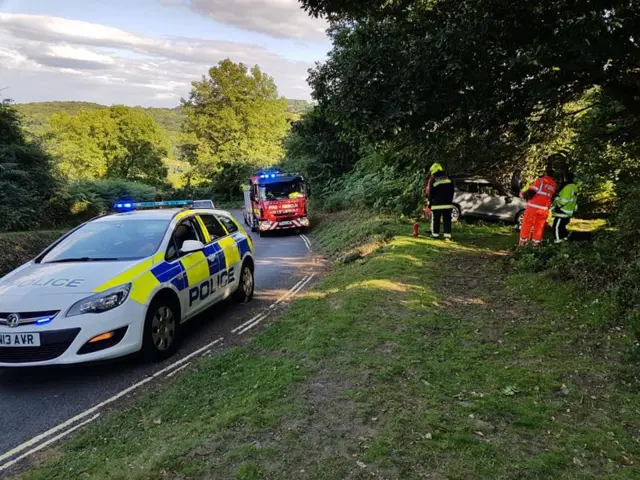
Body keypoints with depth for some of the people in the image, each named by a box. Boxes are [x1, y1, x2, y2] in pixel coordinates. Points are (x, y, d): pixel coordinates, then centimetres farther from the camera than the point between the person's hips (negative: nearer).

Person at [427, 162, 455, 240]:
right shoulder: (449, 180, 5)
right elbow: (451, 192, 11)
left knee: (435, 220, 7)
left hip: (436, 204, -3)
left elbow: (430, 194, -4)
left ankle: (435, 234, 11)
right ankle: (447, 235, 2)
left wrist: (429, 203, 7)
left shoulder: (433, 181, -9)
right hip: (447, 204, 4)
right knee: (447, 220, 5)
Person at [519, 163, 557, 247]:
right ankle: (536, 242, 17)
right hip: (544, 208, 4)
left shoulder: (540, 180, -12)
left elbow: (531, 192, -14)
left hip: (533, 206, -4)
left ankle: (523, 241, 8)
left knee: (527, 223, 5)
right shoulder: (554, 185, 6)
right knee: (539, 225, 14)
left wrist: (524, 195, 2)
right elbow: (553, 196, 13)